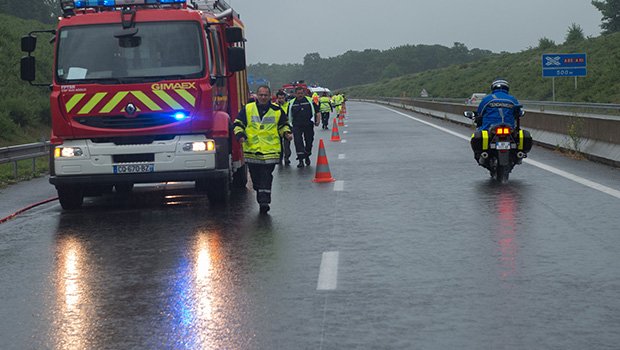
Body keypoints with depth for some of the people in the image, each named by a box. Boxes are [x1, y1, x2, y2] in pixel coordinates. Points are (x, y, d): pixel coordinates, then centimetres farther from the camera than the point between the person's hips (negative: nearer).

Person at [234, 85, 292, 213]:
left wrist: (286, 133, 1)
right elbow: (238, 124, 10)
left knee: (266, 176, -8)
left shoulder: (277, 110, 7)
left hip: (270, 150, -1)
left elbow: (283, 125, 20)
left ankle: (264, 201, -9)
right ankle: (262, 199, 23)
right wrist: (240, 135, -7)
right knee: (255, 177, 8)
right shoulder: (247, 109, 5)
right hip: (251, 149, 1)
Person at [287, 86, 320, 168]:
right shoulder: (291, 103, 7)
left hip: (308, 125, 0)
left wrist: (317, 121, -2)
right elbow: (288, 115, 14)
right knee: (298, 142, -12)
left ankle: (307, 156, 33)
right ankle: (301, 160, -11)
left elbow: (317, 111, 8)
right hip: (296, 126, 0)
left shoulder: (310, 100, 5)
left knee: (309, 141, 9)